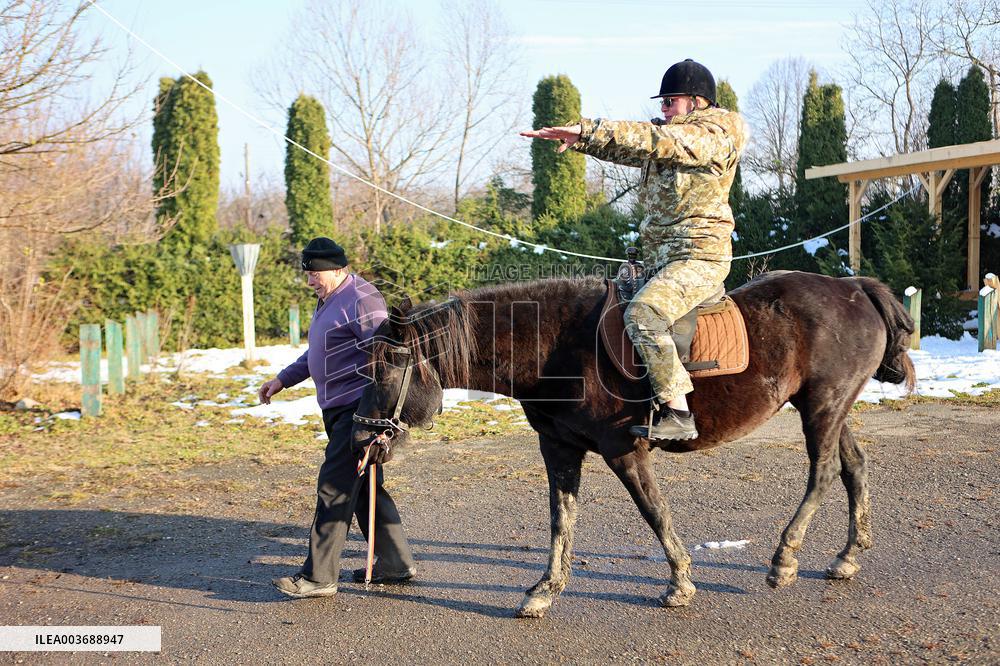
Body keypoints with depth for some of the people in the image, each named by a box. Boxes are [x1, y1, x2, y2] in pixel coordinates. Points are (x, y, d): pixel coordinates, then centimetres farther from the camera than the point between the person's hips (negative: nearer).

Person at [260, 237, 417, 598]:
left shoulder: (360, 300, -16)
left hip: (358, 409, -10)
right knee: (364, 487, 13)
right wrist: (282, 380, 25)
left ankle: (319, 576, -1)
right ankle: (396, 564, 22)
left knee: (334, 487, -7)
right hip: (337, 410, 10)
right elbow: (317, 353, 29)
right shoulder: (329, 300, 17)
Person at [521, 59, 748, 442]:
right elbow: (623, 149, 18)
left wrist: (589, 130, -24)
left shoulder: (714, 135, -7)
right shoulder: (672, 137, 21)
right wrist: (577, 138, 3)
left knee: (642, 314, -31)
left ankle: (678, 413, -29)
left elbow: (653, 140, -20)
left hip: (699, 258, -10)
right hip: (659, 259, 10)